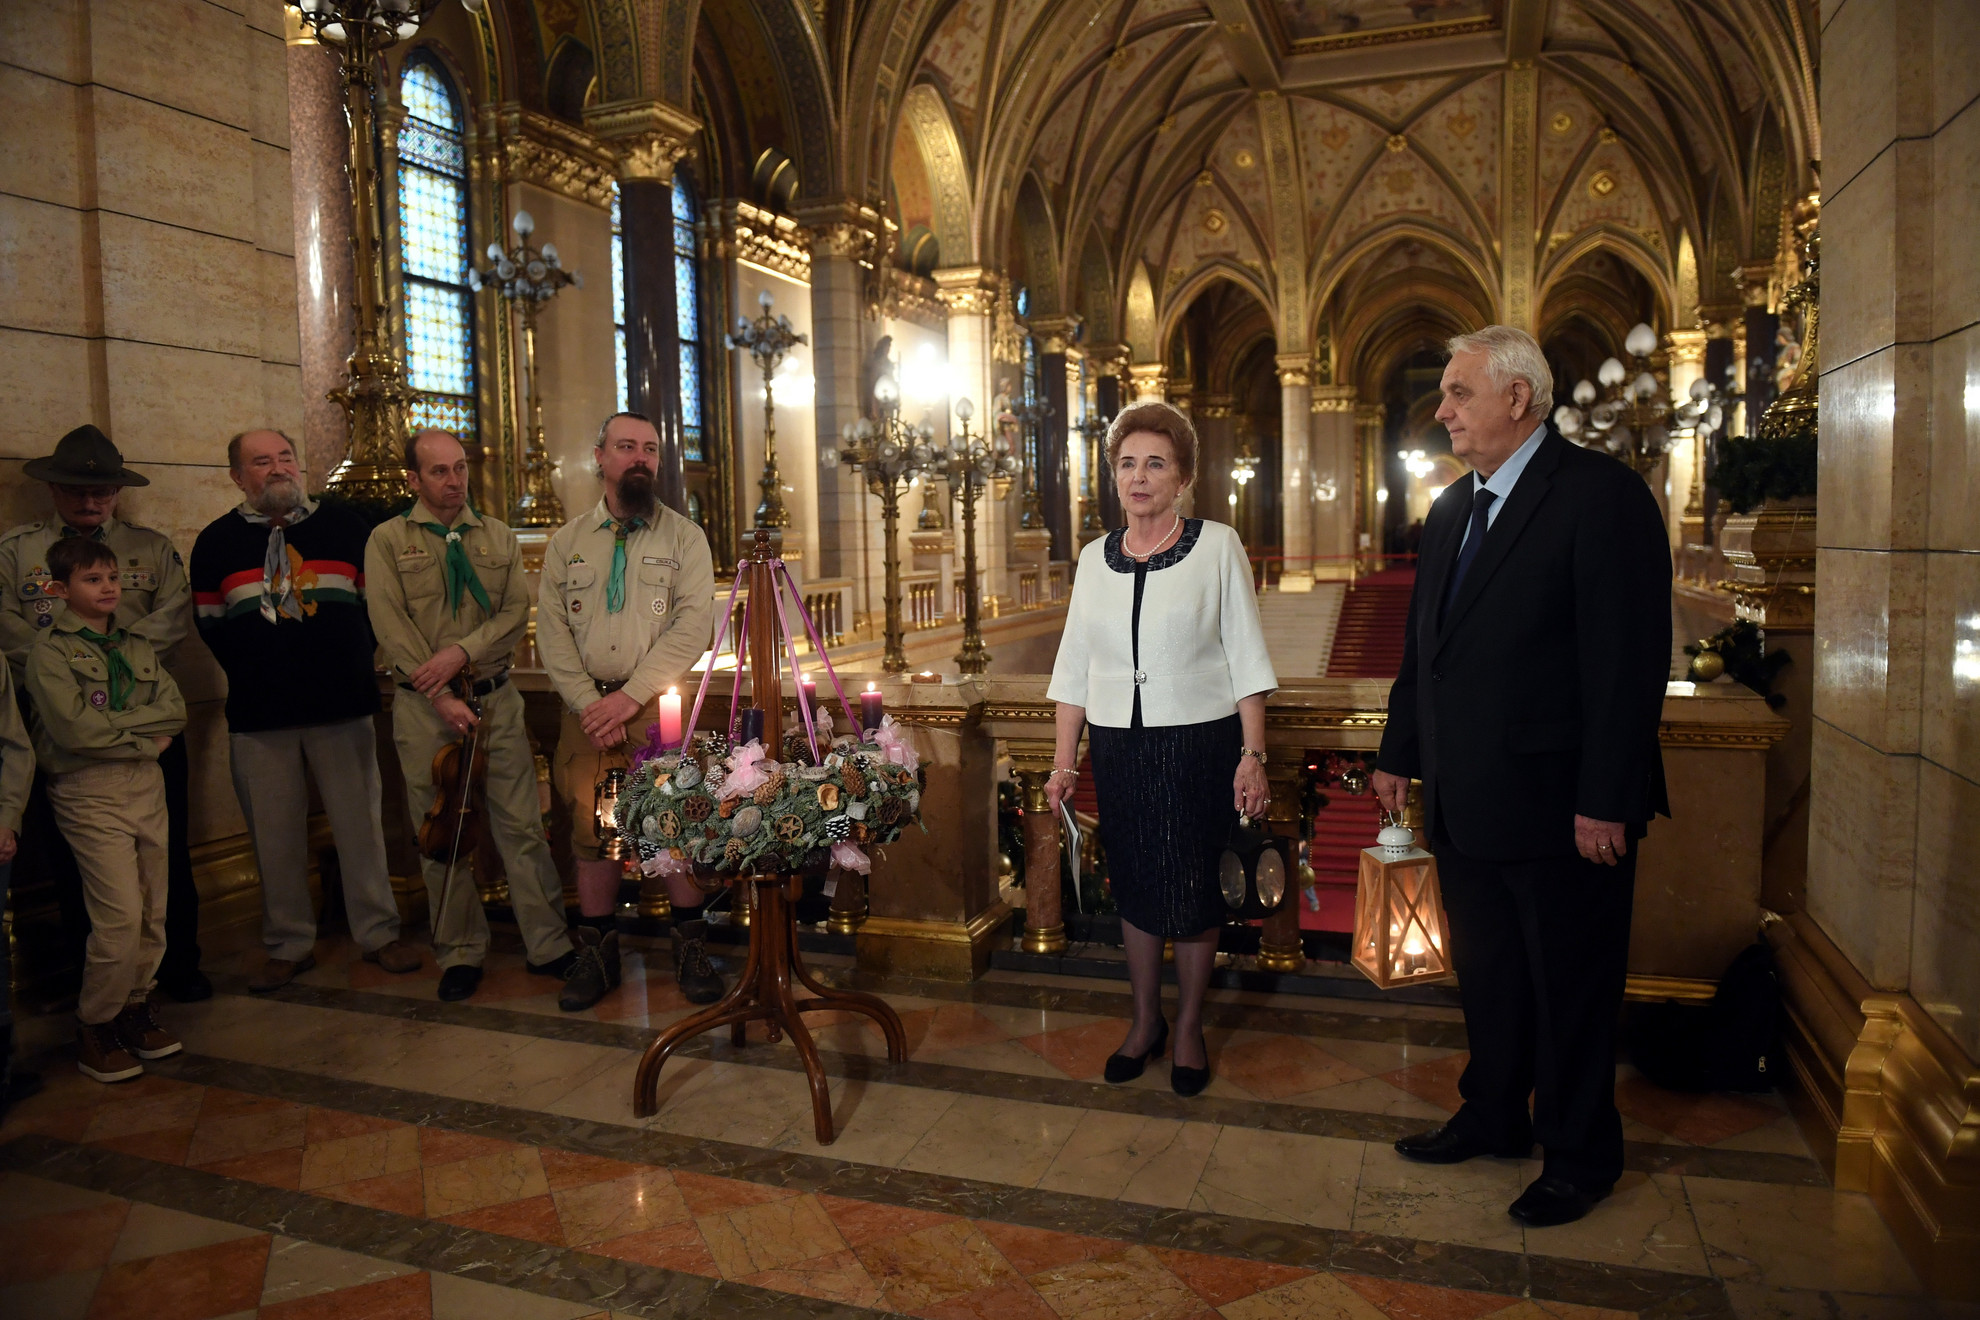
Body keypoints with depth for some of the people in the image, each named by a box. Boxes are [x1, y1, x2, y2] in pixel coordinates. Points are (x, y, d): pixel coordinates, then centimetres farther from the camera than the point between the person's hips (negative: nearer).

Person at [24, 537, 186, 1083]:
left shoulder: (137, 646, 14)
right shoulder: (50, 651, -4)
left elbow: (175, 709, 3)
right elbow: (74, 729, -16)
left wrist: (115, 722, -10)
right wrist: (144, 738, -8)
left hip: (146, 784, 5)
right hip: (90, 792, -5)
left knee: (152, 912, 8)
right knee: (121, 917, -8)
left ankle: (137, 1004, 25)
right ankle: (94, 1026, 9)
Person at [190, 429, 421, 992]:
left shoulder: (345, 527, 6)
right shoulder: (217, 541, 8)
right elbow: (210, 625, 12)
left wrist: (354, 665, 3)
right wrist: (255, 673, 6)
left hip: (343, 706, -1)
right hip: (259, 714, 1)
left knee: (360, 823, 3)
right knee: (275, 834, 6)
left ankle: (378, 933, 15)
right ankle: (289, 945, 19)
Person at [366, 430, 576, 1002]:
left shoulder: (498, 537, 11)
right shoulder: (387, 540, 3)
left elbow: (517, 612, 1)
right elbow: (391, 628, -6)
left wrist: (463, 651, -15)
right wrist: (443, 697, -14)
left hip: (495, 697, 2)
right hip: (424, 707, -1)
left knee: (522, 826, 0)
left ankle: (549, 944, 8)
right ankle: (460, 954, 18)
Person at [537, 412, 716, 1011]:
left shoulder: (684, 537, 3)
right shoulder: (567, 541, 11)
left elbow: (694, 626, -7)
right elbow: (551, 631, 5)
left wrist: (630, 695, -14)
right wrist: (589, 703, -8)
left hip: (660, 706, -2)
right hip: (586, 709, 2)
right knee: (591, 830, 6)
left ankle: (691, 950, 12)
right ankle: (597, 955, 19)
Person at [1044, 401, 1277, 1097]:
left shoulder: (1217, 546, -3)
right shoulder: (1096, 557, 7)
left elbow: (1245, 656, -4)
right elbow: (1076, 667, 9)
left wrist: (1253, 755, -10)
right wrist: (1063, 762, 6)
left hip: (1199, 742, -3)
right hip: (1118, 746, 3)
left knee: (1192, 888, 3)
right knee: (1135, 884, 11)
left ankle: (1188, 1027, 24)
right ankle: (1145, 1021, 29)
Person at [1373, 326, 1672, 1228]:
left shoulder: (1601, 494, -13)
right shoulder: (1450, 510, 12)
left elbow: (1629, 659, -18)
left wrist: (1607, 801, -20)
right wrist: (1399, 752, 16)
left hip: (1559, 806, -7)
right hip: (1465, 804, 7)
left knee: (1570, 986, 9)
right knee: (1484, 974, 20)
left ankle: (1580, 1155, 28)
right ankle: (1493, 1117, 39)